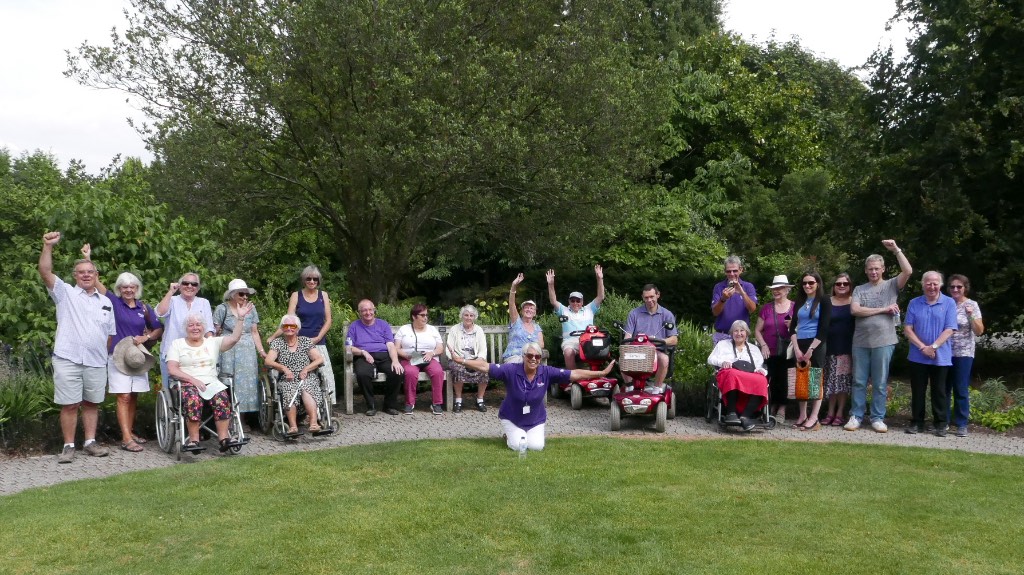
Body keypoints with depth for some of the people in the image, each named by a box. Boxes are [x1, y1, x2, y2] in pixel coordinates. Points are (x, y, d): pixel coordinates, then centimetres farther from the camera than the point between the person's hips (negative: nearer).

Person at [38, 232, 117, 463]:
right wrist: (48, 246, -23)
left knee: (92, 403, 10)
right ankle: (68, 446, 7)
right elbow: (45, 272, -11)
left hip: (96, 363, 3)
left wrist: (108, 355, 9)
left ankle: (90, 442, 19)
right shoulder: (65, 293, 5)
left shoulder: (106, 302, 15)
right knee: (69, 404, -1)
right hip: (68, 360, -3)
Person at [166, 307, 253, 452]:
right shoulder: (177, 344, 11)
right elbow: (172, 369, -1)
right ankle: (193, 439, -32)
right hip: (187, 383, -2)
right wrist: (193, 380, -14)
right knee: (193, 399, -36)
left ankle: (224, 438, -33)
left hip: (211, 382, 2)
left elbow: (234, 338, 0)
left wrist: (241, 317, -10)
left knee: (222, 398, -31)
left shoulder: (213, 342, 16)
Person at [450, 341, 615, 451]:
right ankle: (508, 433, 18)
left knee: (536, 446, -14)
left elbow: (574, 374, -18)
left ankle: (530, 434, 23)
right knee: (518, 444, -19)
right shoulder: (511, 370, -23)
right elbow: (485, 367, -27)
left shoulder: (547, 372, -18)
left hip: (536, 420, 2)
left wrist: (601, 373, -21)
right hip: (512, 418, -2)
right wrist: (461, 361, -36)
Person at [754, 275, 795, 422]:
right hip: (769, 353, 1)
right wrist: (763, 345, -2)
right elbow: (757, 330, 11)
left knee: (783, 380, -3)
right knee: (769, 381, -4)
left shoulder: (794, 308, 5)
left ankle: (781, 411, 6)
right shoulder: (766, 308, 10)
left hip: (786, 353, -1)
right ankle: (771, 410, 7)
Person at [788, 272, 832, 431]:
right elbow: (793, 327, 9)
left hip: (816, 345, -5)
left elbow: (823, 329, -8)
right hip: (799, 345, 5)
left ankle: (814, 419, -5)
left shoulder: (824, 301, -1)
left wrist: (811, 349, -15)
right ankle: (802, 416, 10)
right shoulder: (799, 302, 14)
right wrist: (797, 348, -5)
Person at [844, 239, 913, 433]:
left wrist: (896, 249, -12)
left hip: (883, 342, -1)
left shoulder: (891, 285, 6)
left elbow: (908, 271, -11)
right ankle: (856, 416, 12)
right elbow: (855, 310, -8)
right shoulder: (859, 289, 8)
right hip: (861, 342, 1)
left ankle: (878, 418, 12)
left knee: (880, 383, 5)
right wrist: (883, 309, -9)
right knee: (859, 382, 6)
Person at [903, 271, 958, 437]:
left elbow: (949, 330, -8)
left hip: (941, 357, -2)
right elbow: (907, 329, -1)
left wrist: (933, 347, -17)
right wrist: (923, 347, -12)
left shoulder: (949, 303, -2)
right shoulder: (914, 303, 4)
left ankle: (941, 424, 16)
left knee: (939, 392, 7)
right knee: (917, 391, 8)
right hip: (918, 356, 2)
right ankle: (917, 422, 17)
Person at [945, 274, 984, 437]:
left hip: (963, 353, -2)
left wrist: (970, 316, -19)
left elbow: (979, 331, -5)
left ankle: (961, 424, 9)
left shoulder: (972, 305, -2)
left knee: (961, 390, 1)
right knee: (943, 388, 7)